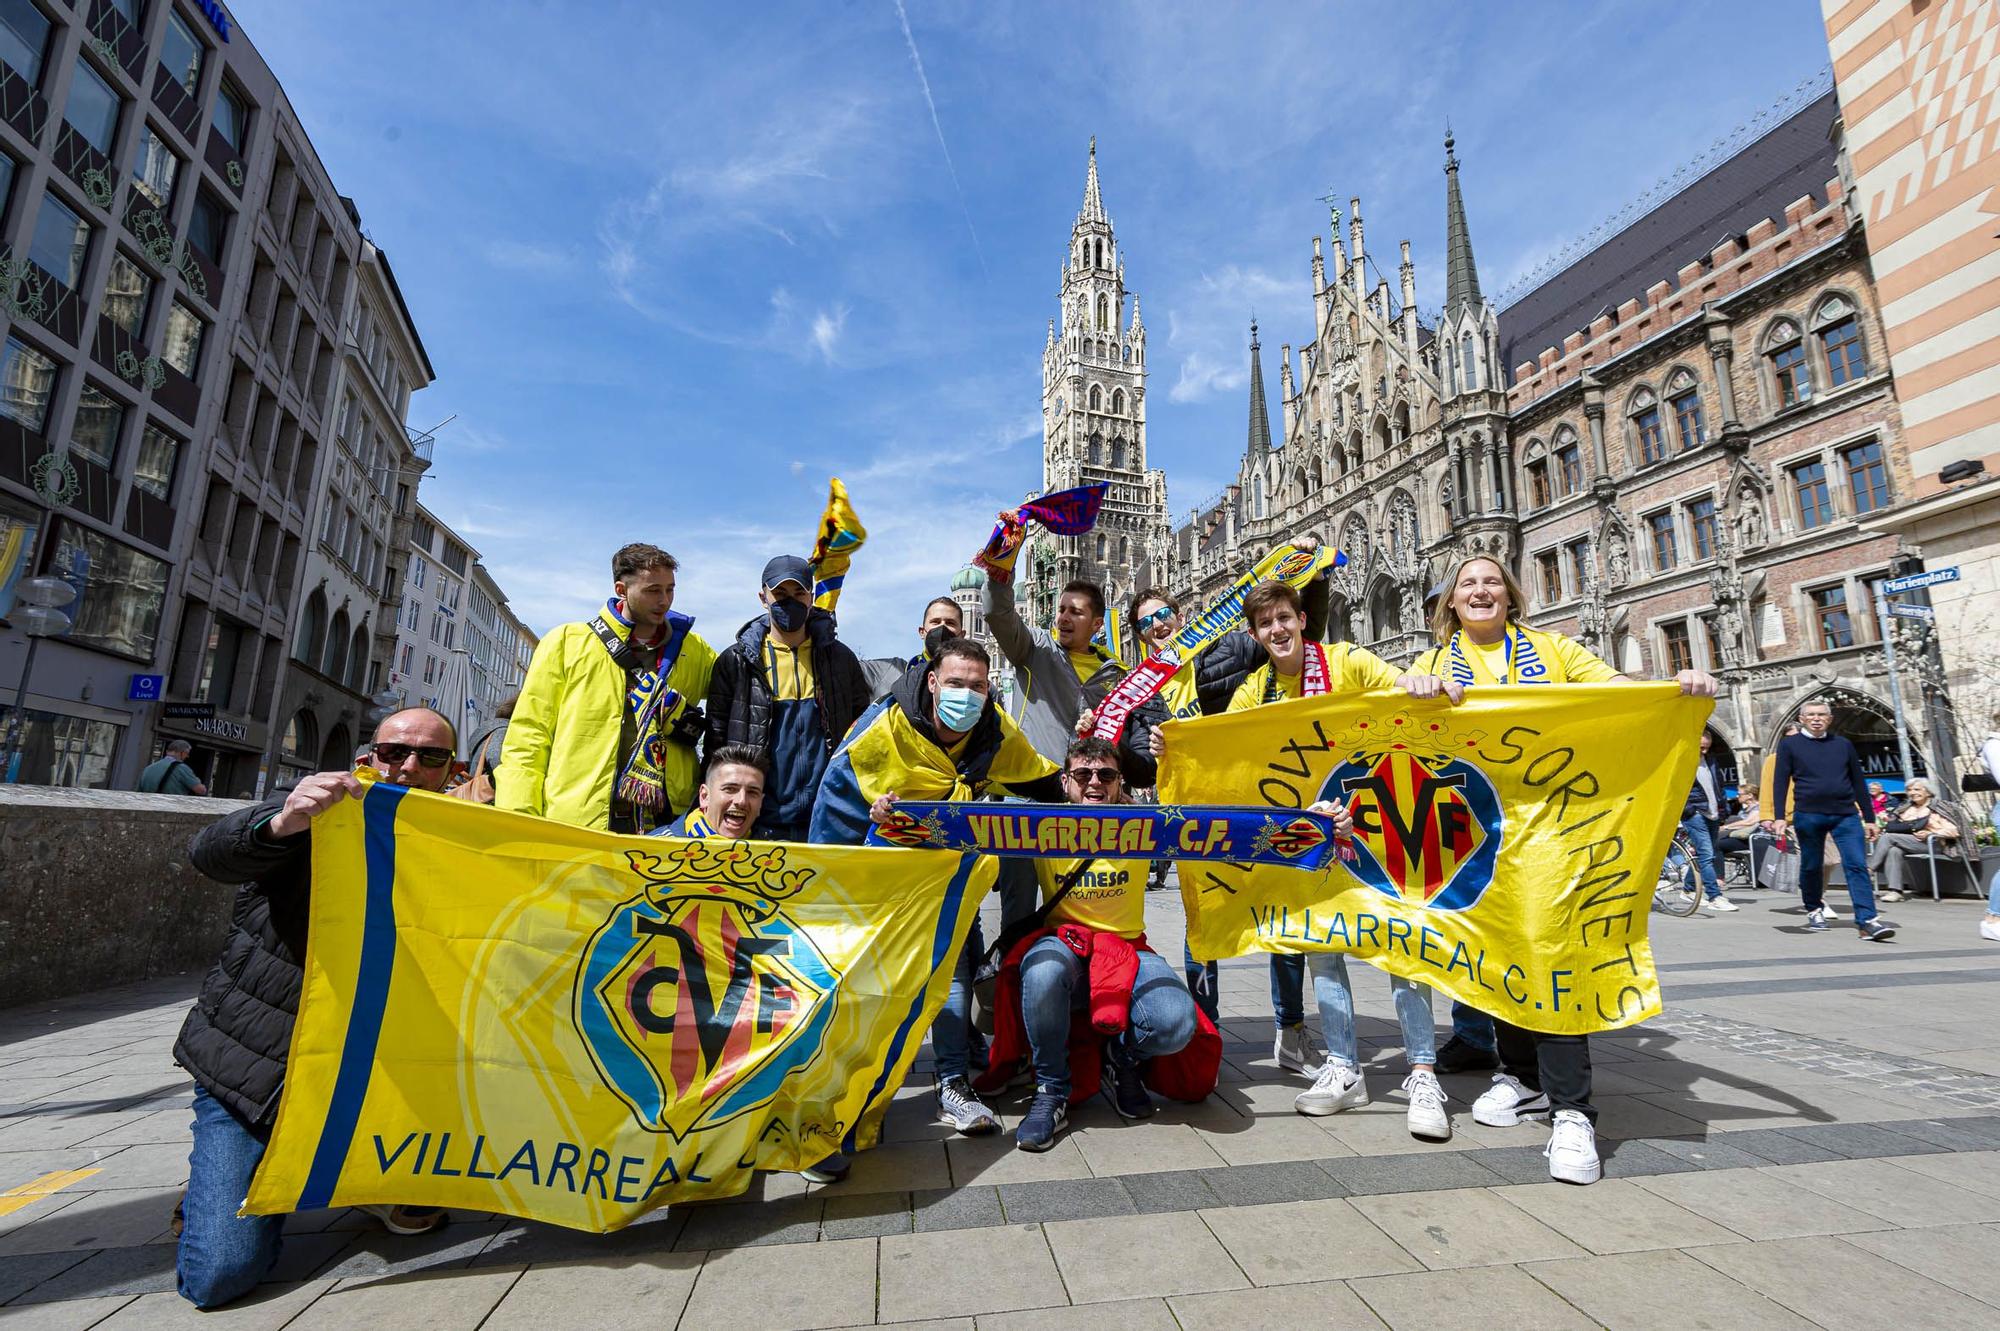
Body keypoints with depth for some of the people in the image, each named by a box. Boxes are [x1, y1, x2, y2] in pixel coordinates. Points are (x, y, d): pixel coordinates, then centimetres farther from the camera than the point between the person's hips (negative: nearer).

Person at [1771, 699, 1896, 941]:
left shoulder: (1843, 744, 12)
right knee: (1811, 866, 8)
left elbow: (1858, 782, 14)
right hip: (1808, 815, -2)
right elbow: (1780, 782, 0)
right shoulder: (1789, 744, 4)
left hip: (1846, 814, 2)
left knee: (1857, 866, -8)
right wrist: (1779, 816, -8)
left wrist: (1869, 817, 12)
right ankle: (1814, 911, 26)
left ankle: (1867, 921, -11)